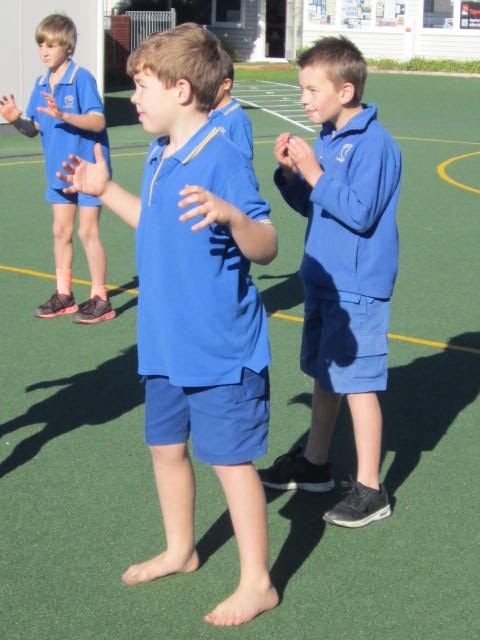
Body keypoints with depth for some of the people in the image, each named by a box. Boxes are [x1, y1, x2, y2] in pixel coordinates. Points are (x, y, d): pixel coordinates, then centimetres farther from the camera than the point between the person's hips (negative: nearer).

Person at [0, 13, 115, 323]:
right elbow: (35, 129, 8)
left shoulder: (82, 78, -16)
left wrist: (63, 115, -36)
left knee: (88, 231, -3)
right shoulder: (41, 83, 5)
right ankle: (64, 294, 23)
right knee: (61, 231, 12)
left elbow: (98, 121, -24)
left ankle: (101, 299, 8)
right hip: (59, 170, 7)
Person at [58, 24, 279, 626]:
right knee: (166, 446, 20)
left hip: (220, 350, -9)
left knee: (231, 460, 2)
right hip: (165, 344, 9)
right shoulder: (159, 156, 7)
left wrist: (231, 215, -43)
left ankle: (256, 583, 17)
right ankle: (179, 550, 42)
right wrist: (106, 191, 22)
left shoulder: (223, 159, -20)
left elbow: (266, 247, -25)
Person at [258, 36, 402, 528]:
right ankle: (315, 464, 36)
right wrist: (290, 173, -2)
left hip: (357, 287, -9)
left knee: (356, 382, -3)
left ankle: (369, 491, 6)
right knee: (324, 374, 20)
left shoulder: (373, 144, -18)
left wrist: (313, 173, -22)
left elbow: (360, 213, -24)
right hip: (322, 279, 9)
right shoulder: (326, 138, 8)